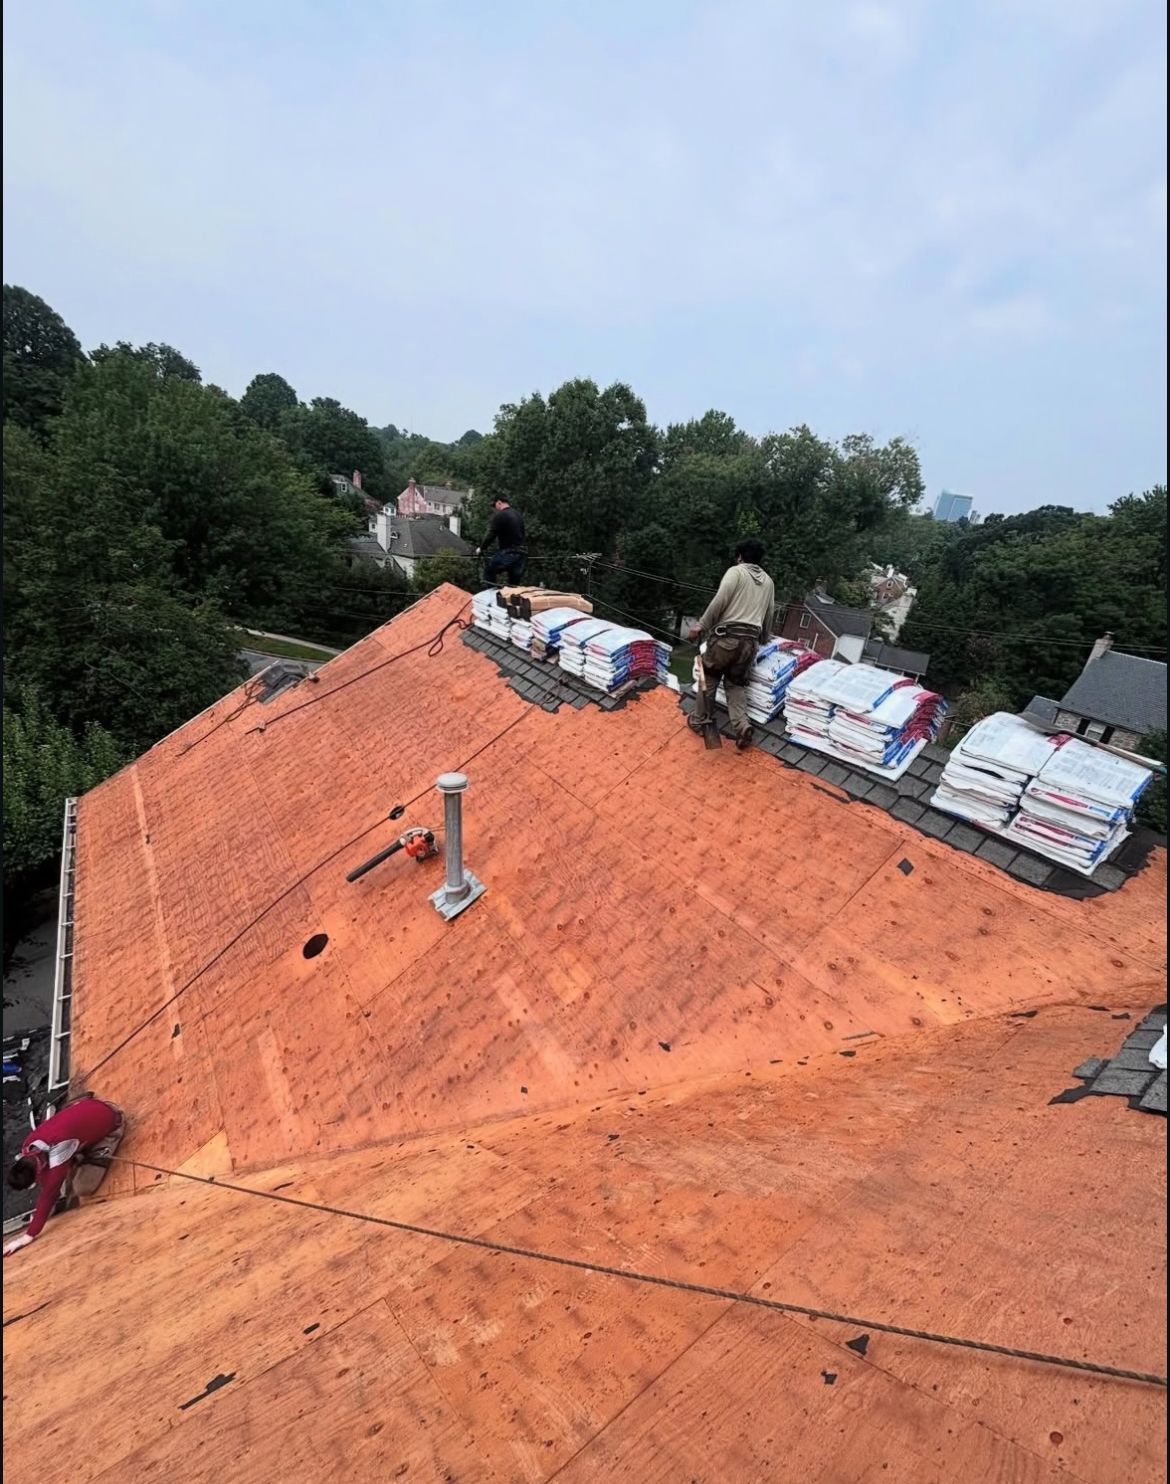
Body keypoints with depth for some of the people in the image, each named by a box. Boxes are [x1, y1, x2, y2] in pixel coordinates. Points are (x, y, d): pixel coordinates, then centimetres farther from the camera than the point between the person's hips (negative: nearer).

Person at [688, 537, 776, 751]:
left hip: (727, 635, -5)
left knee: (709, 677, 14)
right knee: (735, 683, 15)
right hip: (750, 641, 5)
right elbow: (768, 616, 27)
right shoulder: (768, 581, 21)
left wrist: (700, 626, -8)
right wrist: (764, 638, 43)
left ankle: (701, 721, 20)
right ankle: (742, 726, -5)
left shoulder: (735, 571, 3)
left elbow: (719, 601, -12)